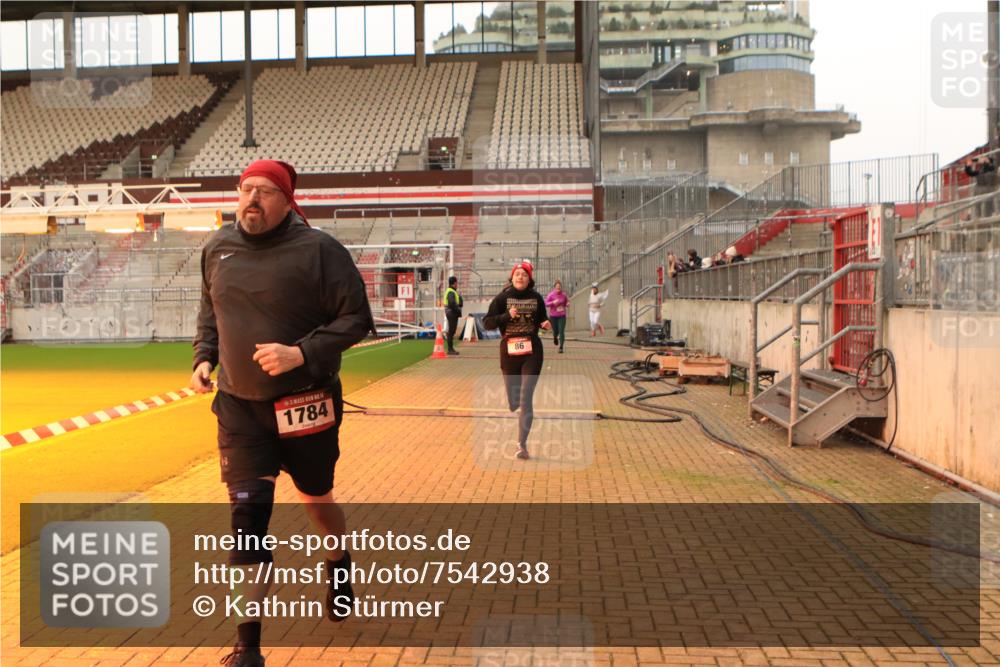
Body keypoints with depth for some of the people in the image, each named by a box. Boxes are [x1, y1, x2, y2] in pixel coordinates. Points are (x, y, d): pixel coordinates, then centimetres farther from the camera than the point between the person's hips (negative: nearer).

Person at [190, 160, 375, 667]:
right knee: (246, 513, -4)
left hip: (307, 405, -3)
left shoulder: (318, 250, -13)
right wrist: (204, 357, 4)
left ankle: (339, 569, 50)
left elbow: (356, 318, -12)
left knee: (316, 499, 16)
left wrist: (303, 353, -24)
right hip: (239, 405, 3)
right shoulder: (218, 249, 3)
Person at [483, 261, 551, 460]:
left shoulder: (536, 298, 3)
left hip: (532, 352, 0)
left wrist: (545, 324, -5)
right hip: (509, 351, 0)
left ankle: (522, 443, -3)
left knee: (526, 399, -9)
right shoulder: (502, 298, -2)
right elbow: (487, 322, -6)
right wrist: (507, 316, -20)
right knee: (513, 403, 9)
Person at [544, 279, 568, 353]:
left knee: (561, 331, -10)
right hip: (553, 316, -1)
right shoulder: (551, 294, -7)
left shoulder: (564, 295, 0)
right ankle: (555, 337, 47)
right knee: (555, 331, 9)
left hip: (562, 316, 1)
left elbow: (567, 302, 15)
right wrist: (553, 302, -25)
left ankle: (561, 347, -8)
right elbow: (546, 303, -9)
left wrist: (568, 304, -8)